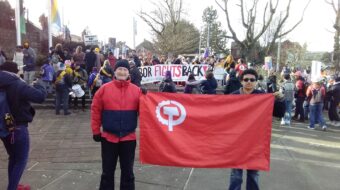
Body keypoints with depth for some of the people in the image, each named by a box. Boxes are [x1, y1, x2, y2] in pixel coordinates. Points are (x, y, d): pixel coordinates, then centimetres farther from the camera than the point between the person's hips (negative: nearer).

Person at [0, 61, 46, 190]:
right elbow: (40, 96, -25)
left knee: (13, 158, 23)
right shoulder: (19, 86, -19)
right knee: (21, 160, 7)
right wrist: (38, 85, -6)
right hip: (18, 128, -7)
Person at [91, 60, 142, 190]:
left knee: (127, 171, 12)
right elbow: (96, 110, 0)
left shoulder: (136, 90, 0)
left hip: (129, 138, 1)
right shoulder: (104, 89, -2)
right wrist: (96, 131, -1)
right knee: (108, 171, 13)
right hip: (108, 137, 0)